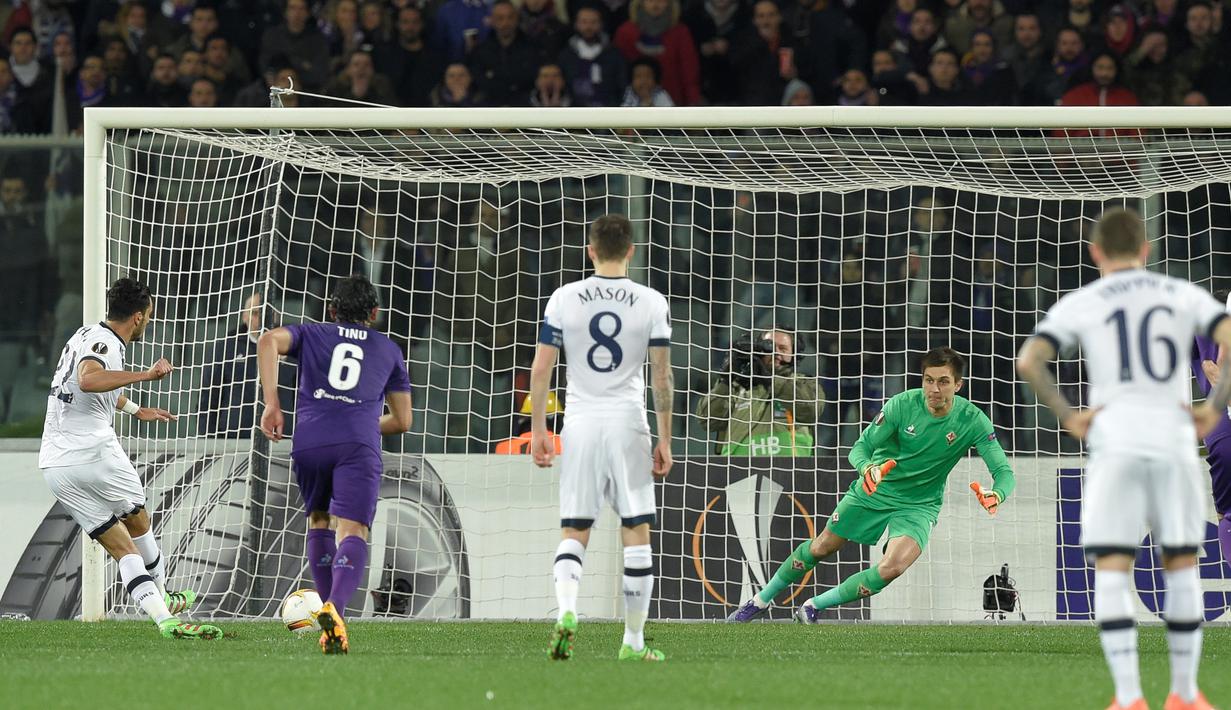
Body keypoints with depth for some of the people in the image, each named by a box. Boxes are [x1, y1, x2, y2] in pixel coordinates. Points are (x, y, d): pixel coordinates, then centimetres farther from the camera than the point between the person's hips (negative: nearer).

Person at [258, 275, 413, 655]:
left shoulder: (311, 334, 24)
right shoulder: (388, 350, 28)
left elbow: (269, 341, 1)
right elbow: (401, 420, 28)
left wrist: (271, 404, 0)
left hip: (310, 442, 1)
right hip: (359, 446, -1)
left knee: (319, 521, 25)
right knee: (352, 531, -14)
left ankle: (330, 612, 22)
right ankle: (335, 607, -41)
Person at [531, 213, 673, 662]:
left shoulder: (564, 299, 1)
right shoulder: (651, 304, 0)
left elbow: (540, 370, 0)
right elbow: (662, 377, 0)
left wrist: (538, 430, 7)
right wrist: (665, 440, 7)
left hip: (580, 425, 1)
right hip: (627, 423, -1)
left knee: (573, 532, 7)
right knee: (637, 532, 7)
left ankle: (566, 610, -19)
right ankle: (634, 641, 7)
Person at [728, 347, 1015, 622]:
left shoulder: (973, 421, -21)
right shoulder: (903, 404, -19)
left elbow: (1004, 472, -23)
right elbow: (860, 447, -15)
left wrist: (995, 495, -48)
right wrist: (868, 470, -40)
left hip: (919, 505, -1)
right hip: (873, 490, 1)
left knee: (892, 568, -26)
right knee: (821, 548, 14)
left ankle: (815, 606, -7)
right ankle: (761, 600, 38)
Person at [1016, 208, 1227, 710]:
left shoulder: (1079, 305, 5)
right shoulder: (1183, 296, 10)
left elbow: (1029, 361, -8)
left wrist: (1067, 417, -1)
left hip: (1115, 445, -2)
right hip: (1174, 442, 2)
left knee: (1112, 573, -2)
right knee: (1181, 566, 14)